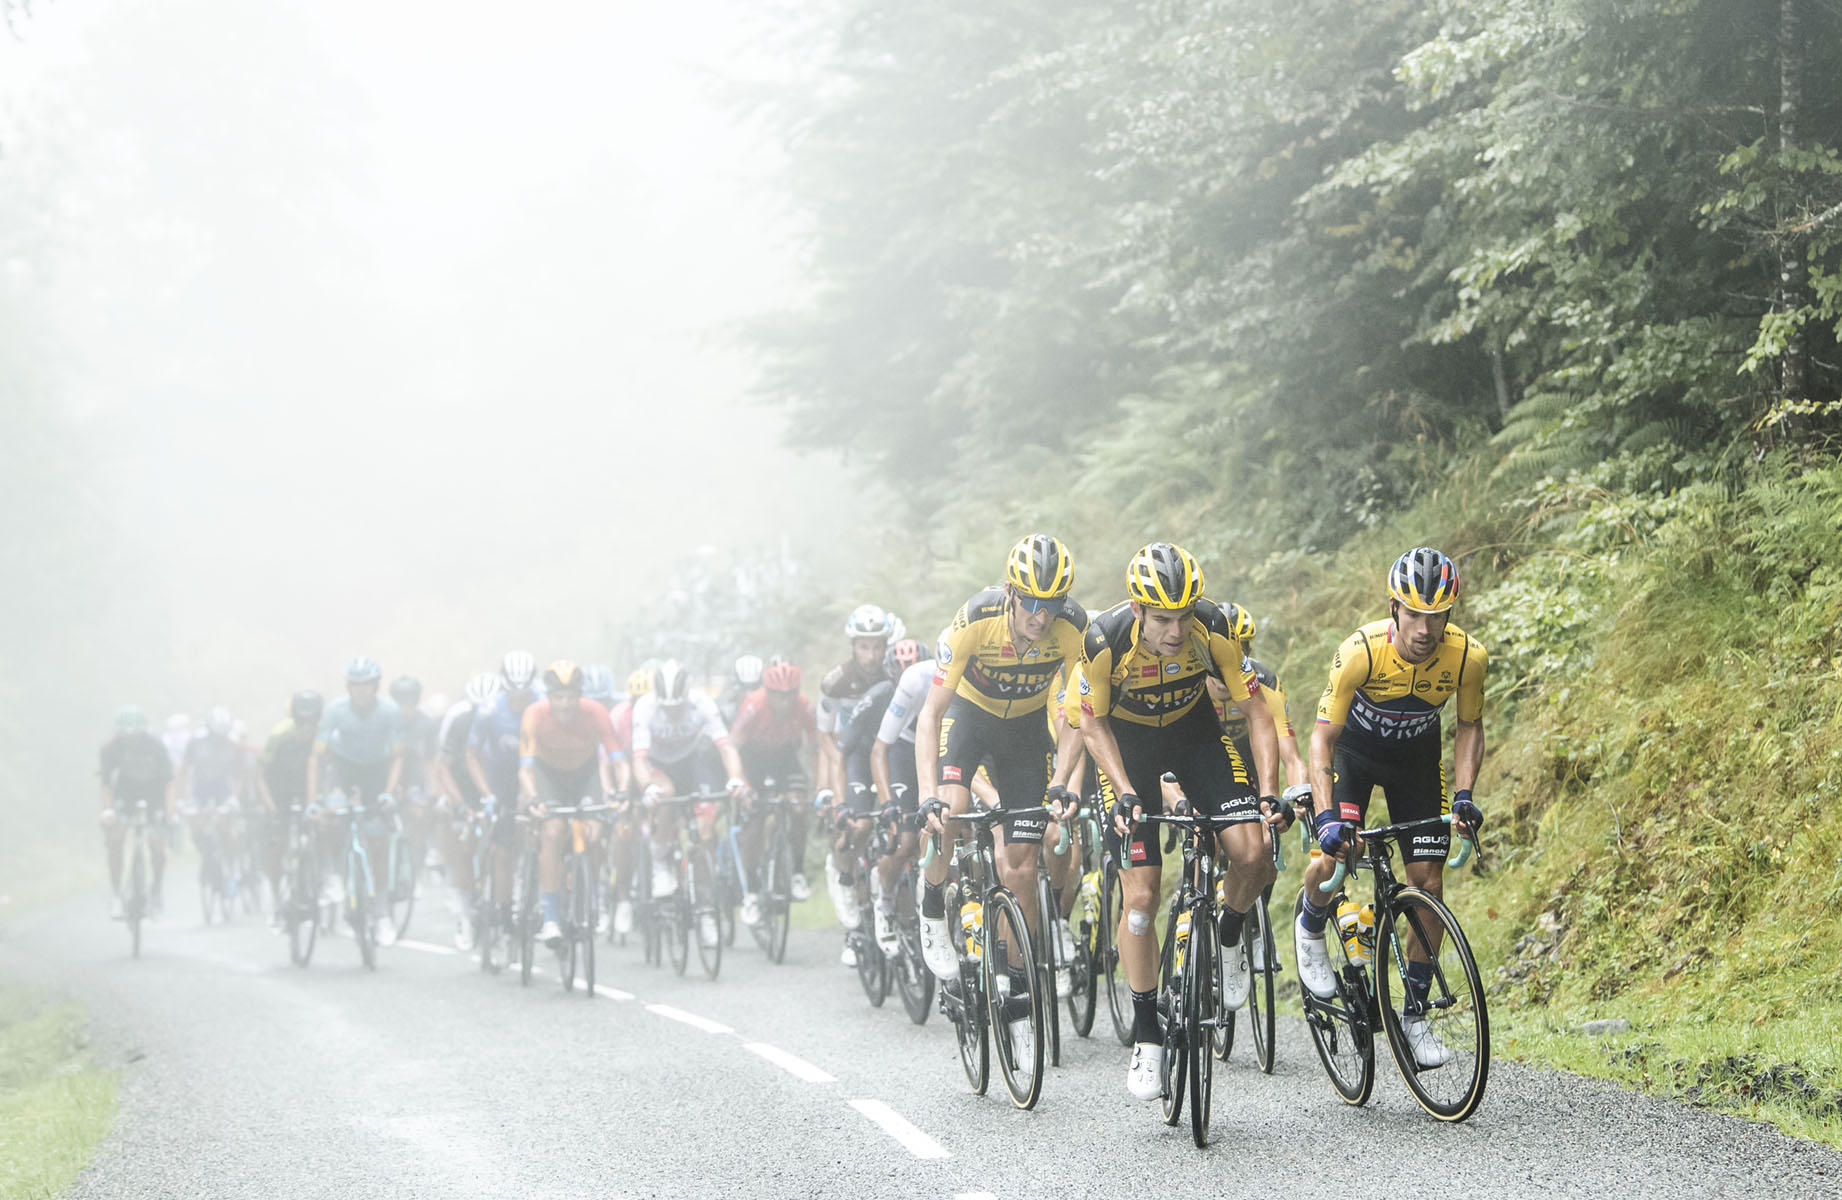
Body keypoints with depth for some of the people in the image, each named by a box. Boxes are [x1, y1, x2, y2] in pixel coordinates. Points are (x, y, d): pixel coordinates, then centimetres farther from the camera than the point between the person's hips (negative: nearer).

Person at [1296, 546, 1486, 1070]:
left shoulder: (1467, 656, -27)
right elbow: (1323, 736, -31)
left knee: (1428, 883, -5)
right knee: (1330, 860, -21)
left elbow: (1469, 727, -8)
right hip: (1355, 747, -2)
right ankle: (1311, 926, 16)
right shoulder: (1361, 651, -35)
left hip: (1417, 756, 2)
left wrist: (1463, 795, -22)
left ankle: (1416, 1016, 7)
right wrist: (1327, 816, -42)